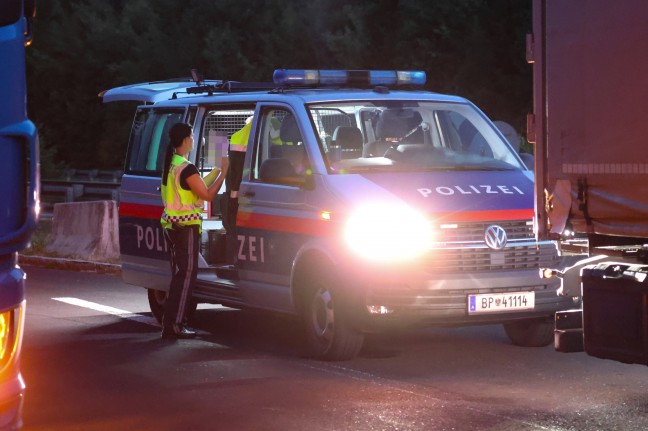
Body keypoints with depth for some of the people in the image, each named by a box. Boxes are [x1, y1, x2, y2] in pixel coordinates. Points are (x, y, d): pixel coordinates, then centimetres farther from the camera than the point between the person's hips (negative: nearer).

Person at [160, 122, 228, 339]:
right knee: (186, 275, -6)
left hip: (171, 226, 10)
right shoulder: (187, 169, -18)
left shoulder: (170, 165, 13)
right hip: (186, 228, -10)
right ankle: (174, 325, -9)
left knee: (179, 275, 15)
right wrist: (223, 172, -6)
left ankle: (171, 323, 17)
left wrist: (217, 170, 16)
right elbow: (208, 194, -15)